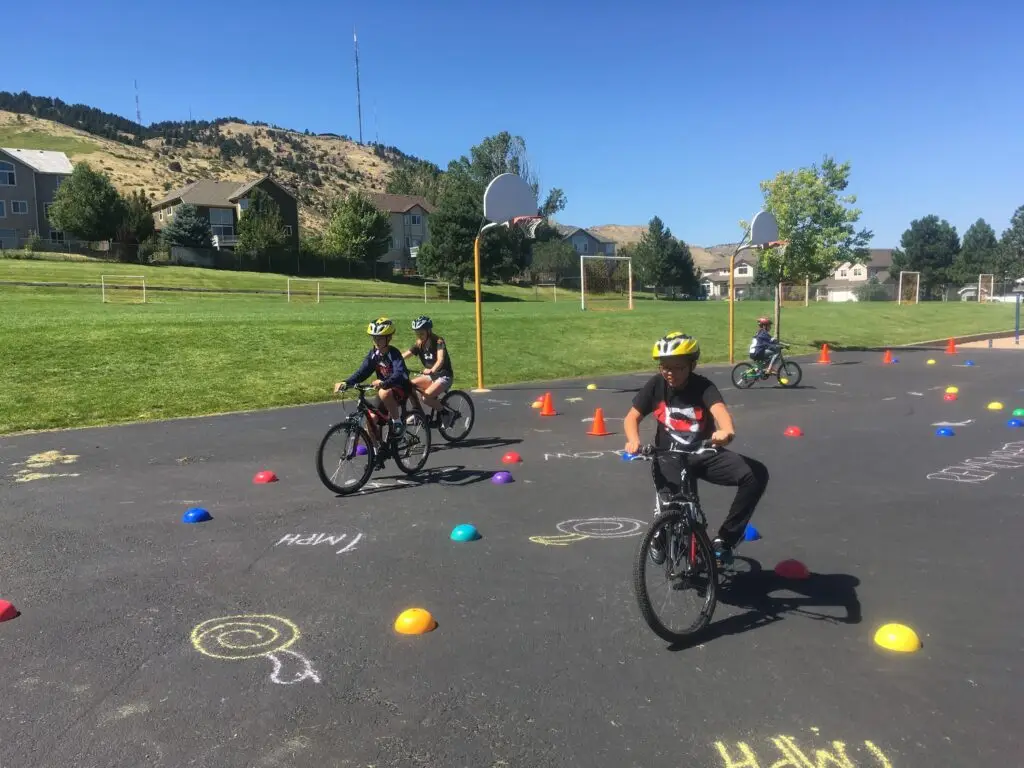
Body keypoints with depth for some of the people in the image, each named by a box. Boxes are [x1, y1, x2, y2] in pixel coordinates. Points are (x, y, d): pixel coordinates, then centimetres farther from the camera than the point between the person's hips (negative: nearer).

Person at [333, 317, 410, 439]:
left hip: (400, 389, -7)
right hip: (383, 388, 7)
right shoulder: (373, 354, -2)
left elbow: (400, 374, -36)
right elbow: (362, 372, -7)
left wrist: (384, 383, -54)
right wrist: (346, 383, -24)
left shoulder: (394, 354, -20)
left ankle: (397, 422, -18)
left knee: (384, 393, -38)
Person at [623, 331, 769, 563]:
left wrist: (727, 431, -55)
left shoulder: (703, 386, -11)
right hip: (669, 456, -1)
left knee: (757, 474, -20)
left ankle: (725, 539, -6)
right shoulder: (656, 385, -5)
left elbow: (719, 409, -31)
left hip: (704, 455, 1)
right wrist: (633, 440, -24)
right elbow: (632, 417, -1)